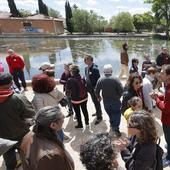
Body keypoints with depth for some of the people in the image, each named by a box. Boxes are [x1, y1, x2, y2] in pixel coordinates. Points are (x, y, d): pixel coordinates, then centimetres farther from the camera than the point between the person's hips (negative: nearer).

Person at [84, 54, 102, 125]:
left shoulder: (95, 69, -22)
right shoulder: (86, 68, 3)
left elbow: (98, 79, -22)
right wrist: (87, 86, 9)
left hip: (95, 89, -8)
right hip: (90, 88, 8)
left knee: (96, 102, 3)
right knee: (94, 101, 24)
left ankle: (99, 117, 17)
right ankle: (98, 112, 45)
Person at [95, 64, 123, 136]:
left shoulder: (100, 80, -11)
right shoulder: (115, 79, -18)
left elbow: (96, 91, -5)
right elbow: (121, 90, -17)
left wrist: (99, 97, 14)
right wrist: (118, 96, 2)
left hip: (106, 101, 3)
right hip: (115, 101, -3)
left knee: (110, 114, 23)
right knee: (117, 114, 10)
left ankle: (112, 125, 41)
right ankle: (116, 128, 2)